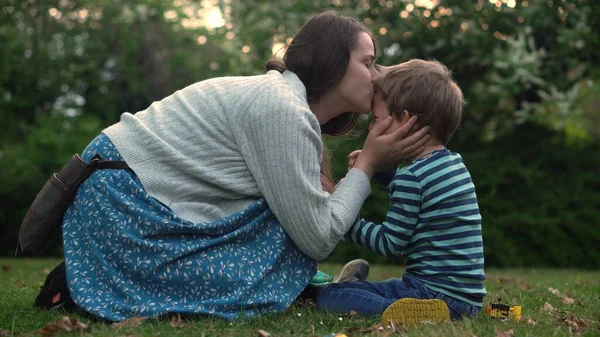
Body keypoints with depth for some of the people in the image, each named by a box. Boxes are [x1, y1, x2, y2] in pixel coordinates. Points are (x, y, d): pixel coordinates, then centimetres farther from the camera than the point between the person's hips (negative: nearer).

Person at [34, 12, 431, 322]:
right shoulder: (283, 110, -20)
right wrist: (368, 164, -9)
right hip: (122, 197, -10)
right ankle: (81, 284, -1)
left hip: (140, 191, 10)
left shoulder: (287, 98, 10)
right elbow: (317, 239, -18)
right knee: (245, 286, -11)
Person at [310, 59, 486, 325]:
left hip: (438, 291, -10)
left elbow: (389, 244, -13)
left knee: (325, 296, -17)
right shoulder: (453, 163, 11)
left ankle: (394, 312, -31)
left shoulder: (412, 177, -19)